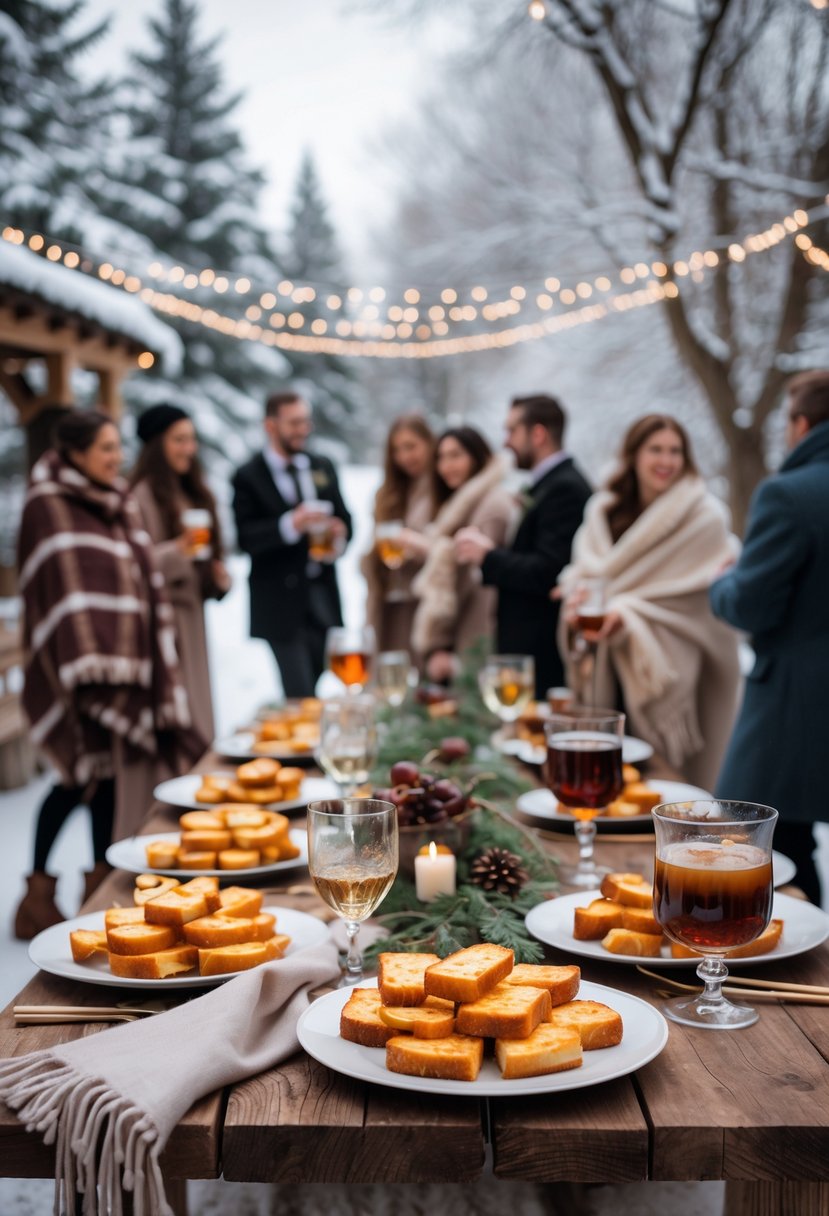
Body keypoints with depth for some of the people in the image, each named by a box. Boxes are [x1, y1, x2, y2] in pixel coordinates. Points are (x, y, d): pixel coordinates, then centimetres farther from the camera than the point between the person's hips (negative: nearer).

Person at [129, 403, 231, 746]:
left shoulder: (192, 492, 15)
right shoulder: (141, 495, -11)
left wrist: (218, 575, 6)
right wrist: (176, 553, -29)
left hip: (191, 616, 8)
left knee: (197, 711, 9)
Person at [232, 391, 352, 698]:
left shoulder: (323, 468, 14)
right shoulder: (248, 477, -3)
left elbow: (343, 519, 15)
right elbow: (246, 537, -13)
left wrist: (340, 532, -9)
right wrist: (290, 525, -26)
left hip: (322, 594, 5)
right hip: (281, 600, -5)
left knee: (311, 685, 11)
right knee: (300, 696, -7)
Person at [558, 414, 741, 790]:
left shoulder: (704, 517, -6)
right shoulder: (604, 509, 11)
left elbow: (690, 600, -12)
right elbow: (583, 569, 8)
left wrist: (625, 616, -23)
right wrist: (579, 598, -15)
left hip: (672, 670, -4)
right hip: (612, 674, 4)